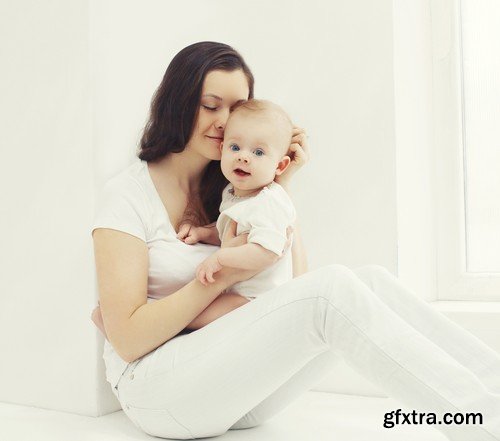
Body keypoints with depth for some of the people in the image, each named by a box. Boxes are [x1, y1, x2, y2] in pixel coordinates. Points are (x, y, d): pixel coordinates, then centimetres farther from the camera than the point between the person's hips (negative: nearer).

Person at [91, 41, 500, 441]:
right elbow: (128, 339, -11)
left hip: (237, 385, 6)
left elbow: (296, 282, 2)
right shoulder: (129, 193, -4)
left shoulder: (232, 190, 13)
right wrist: (224, 273, -15)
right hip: (157, 387, -6)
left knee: (371, 282, -17)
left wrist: (280, 185, -1)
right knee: (332, 288, -28)